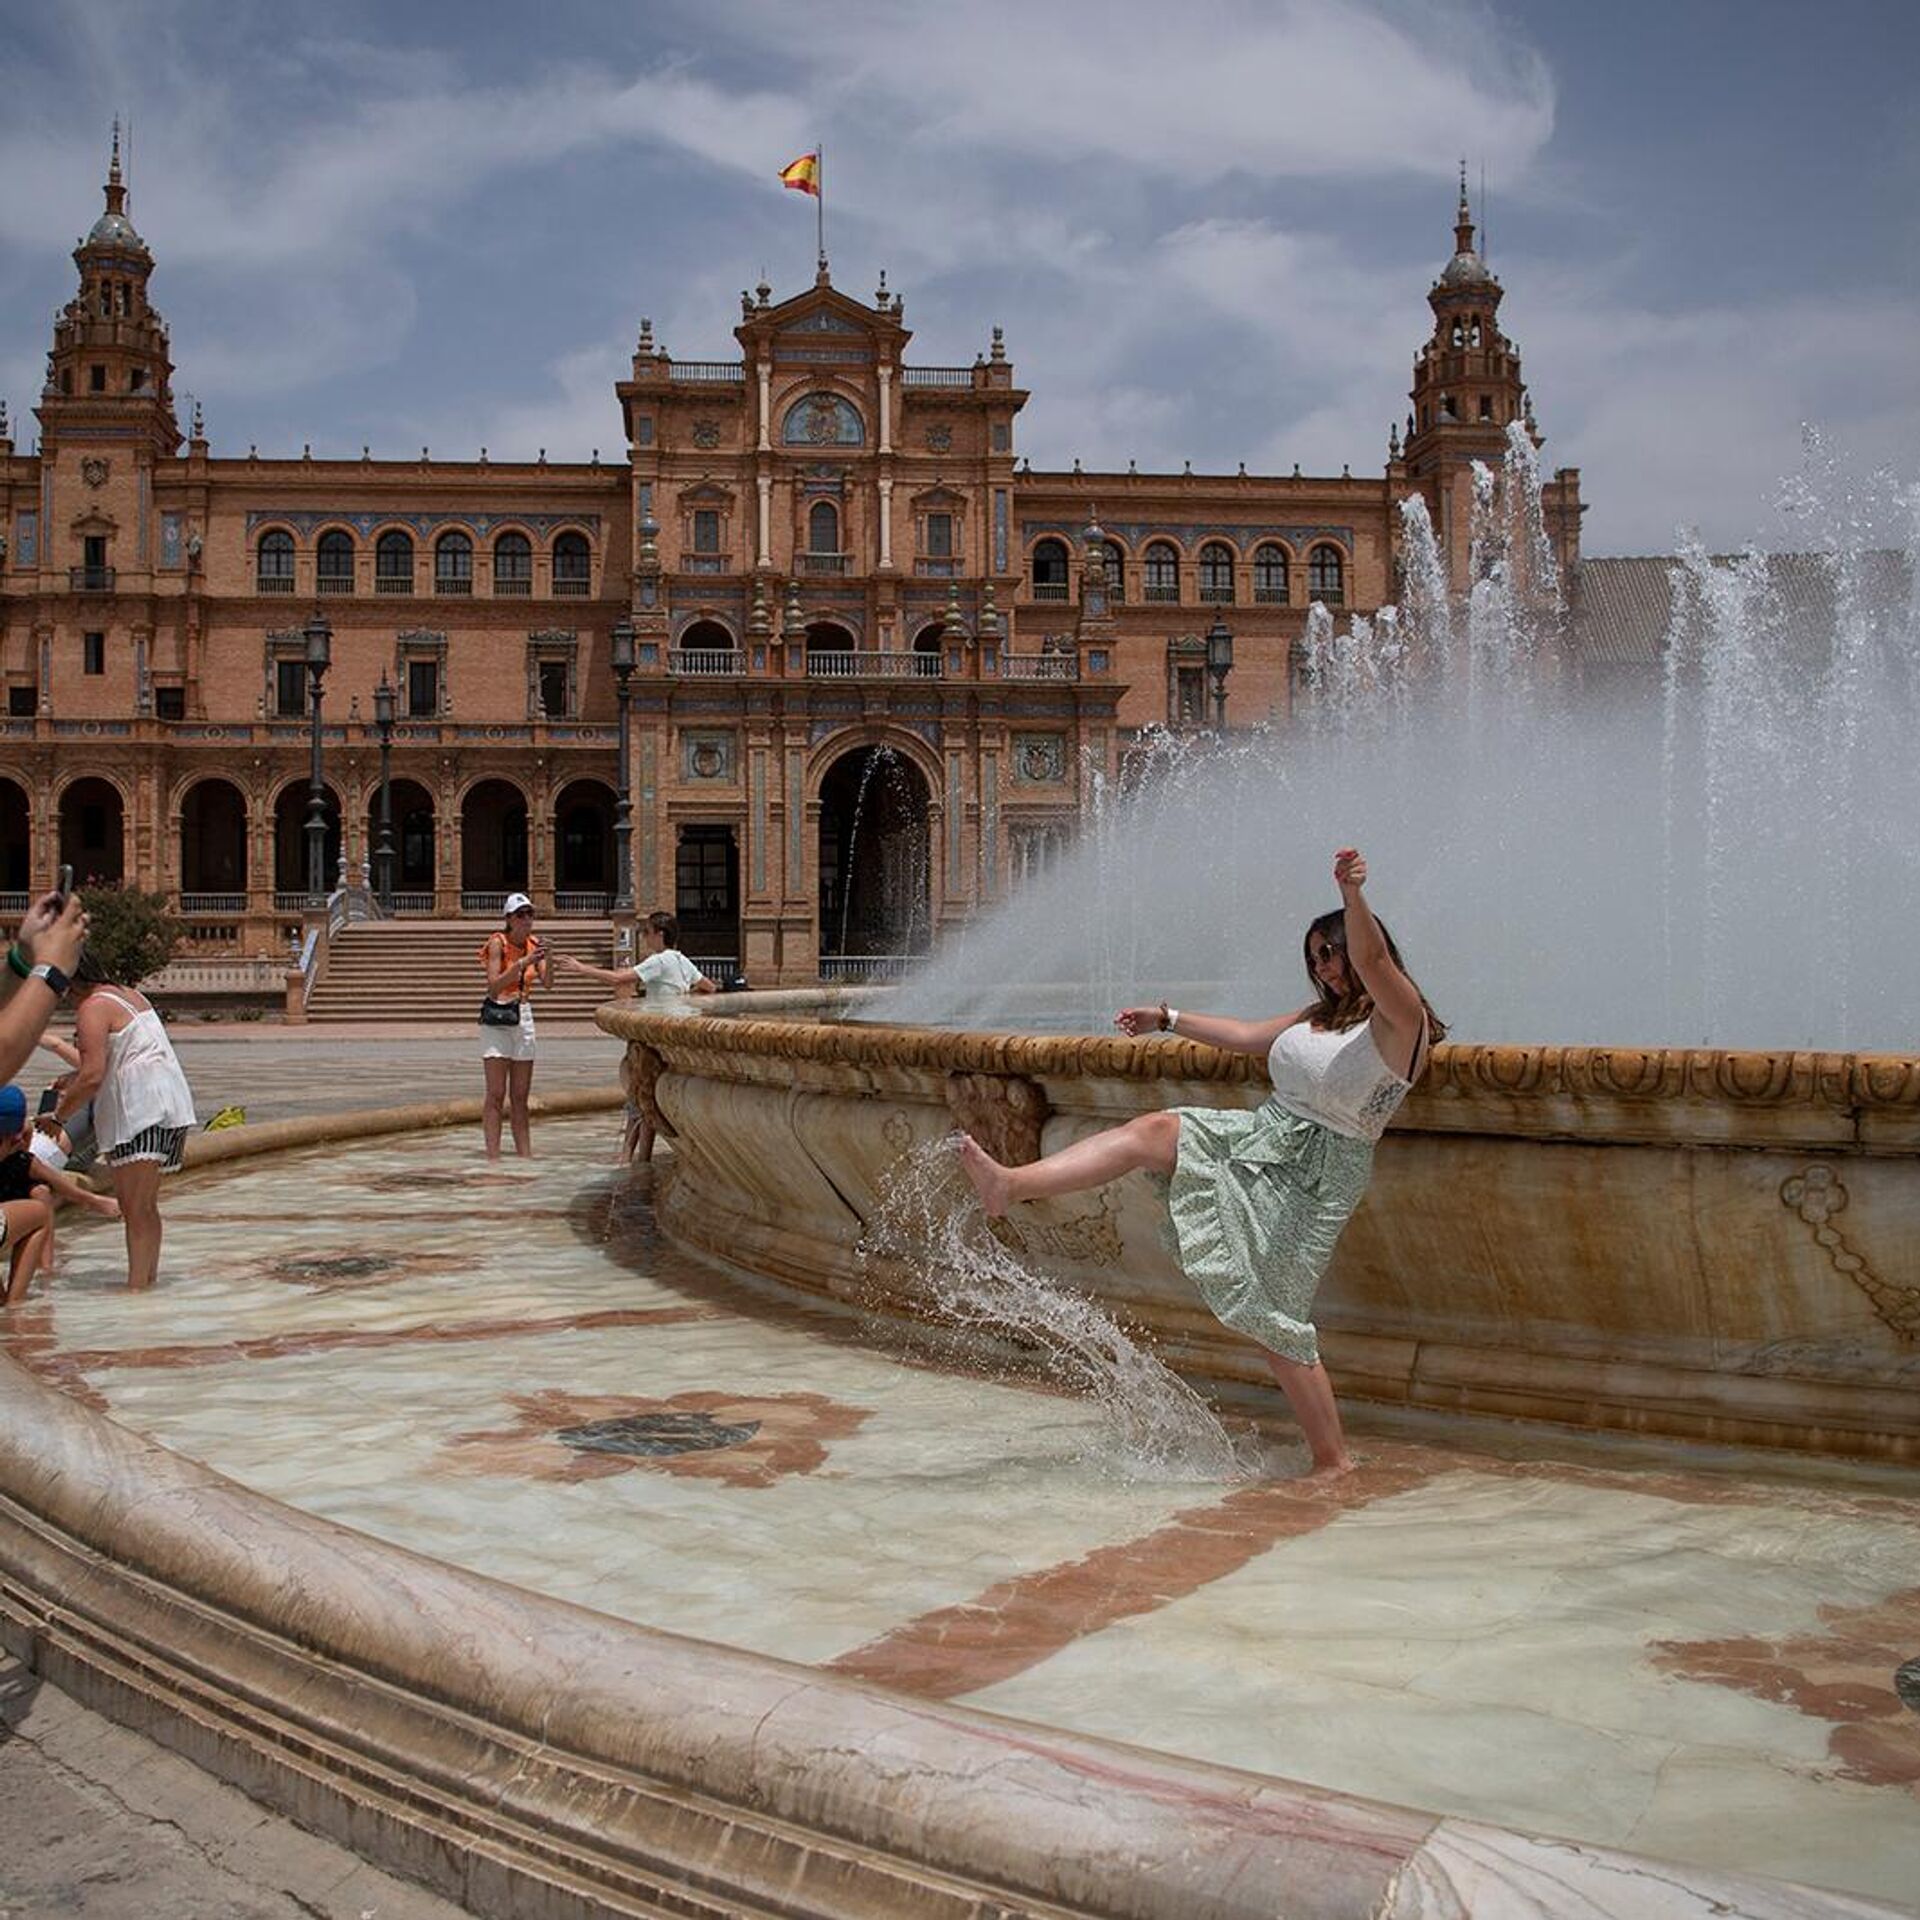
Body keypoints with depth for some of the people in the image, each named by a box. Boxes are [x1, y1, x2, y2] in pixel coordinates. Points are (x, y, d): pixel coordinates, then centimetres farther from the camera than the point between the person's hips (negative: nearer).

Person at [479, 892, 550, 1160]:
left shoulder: (533, 943, 6)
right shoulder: (497, 942, -9)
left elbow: (548, 983, -4)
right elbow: (494, 985, -19)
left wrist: (546, 958, -21)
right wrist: (523, 962, -26)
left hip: (524, 1016, 5)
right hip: (497, 1017, -5)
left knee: (520, 1096, 8)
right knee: (496, 1094, -8)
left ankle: (525, 1154, 10)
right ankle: (493, 1156, -9)